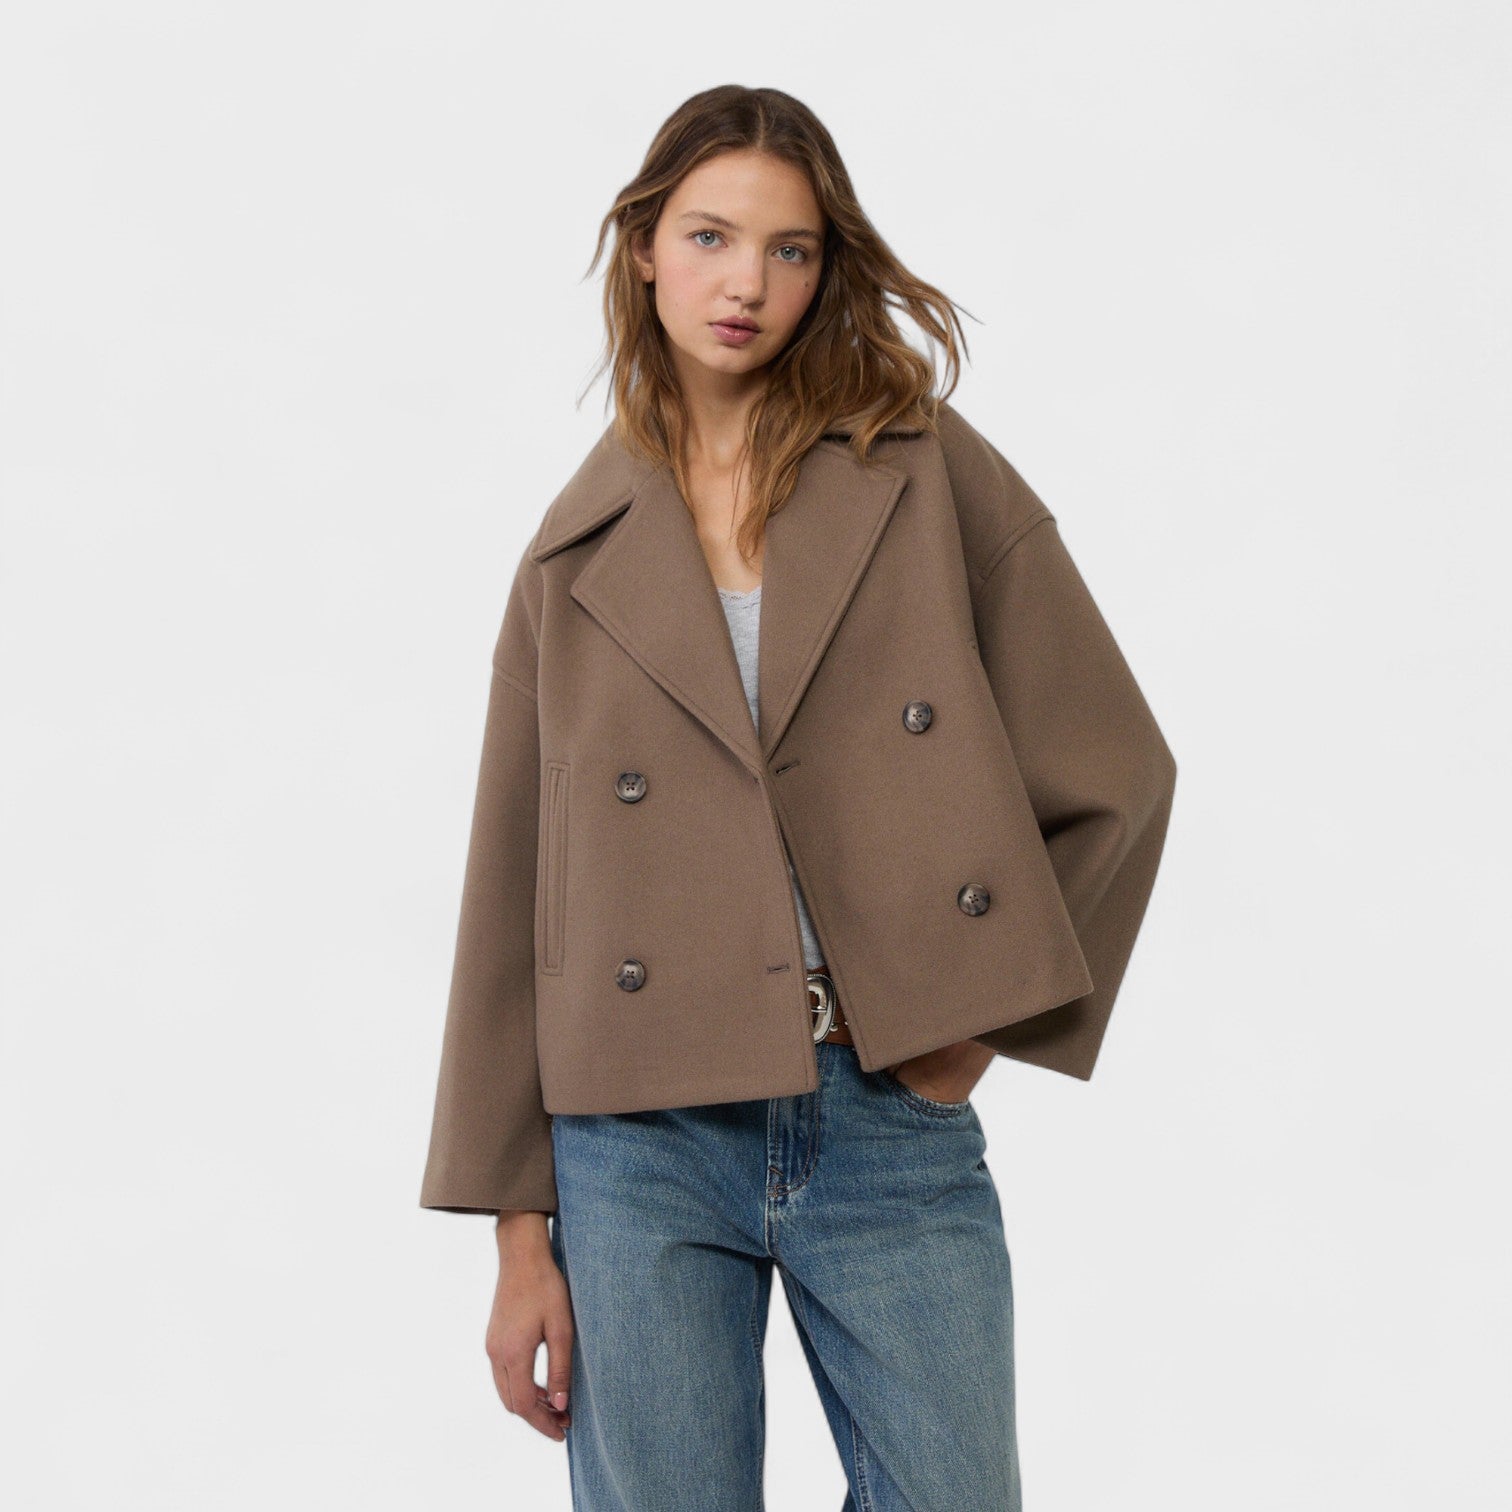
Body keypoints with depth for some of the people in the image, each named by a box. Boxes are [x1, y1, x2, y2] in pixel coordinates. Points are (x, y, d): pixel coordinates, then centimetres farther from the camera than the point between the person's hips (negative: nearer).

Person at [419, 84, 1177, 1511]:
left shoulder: (932, 475, 2)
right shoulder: (581, 550, 6)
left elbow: (1116, 775, 5)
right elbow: (514, 898, 6)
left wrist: (993, 1019, 1)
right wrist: (520, 1231, 4)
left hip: (895, 1124, 0)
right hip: (641, 1139, 1)